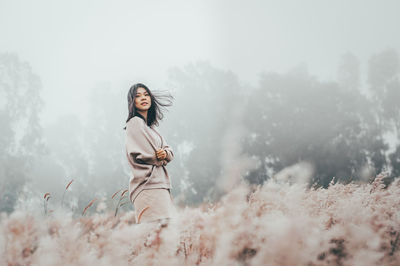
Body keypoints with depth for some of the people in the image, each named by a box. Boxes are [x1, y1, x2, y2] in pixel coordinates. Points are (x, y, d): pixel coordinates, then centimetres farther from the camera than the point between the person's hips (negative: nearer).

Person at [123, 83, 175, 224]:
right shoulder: (135, 122, -3)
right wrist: (159, 158, 6)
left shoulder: (150, 126, 24)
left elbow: (170, 151, 18)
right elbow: (143, 154, -12)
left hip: (160, 183, 9)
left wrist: (165, 153, -5)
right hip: (147, 182, -9)